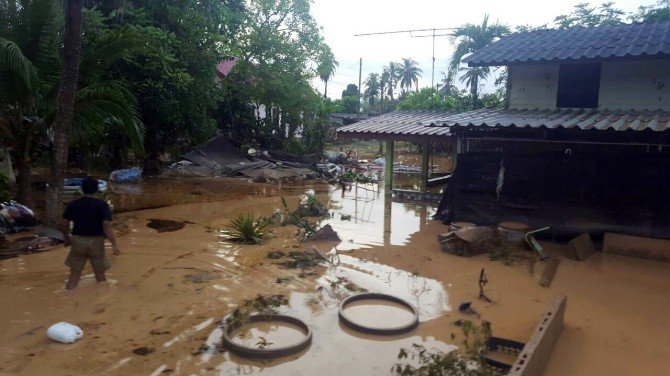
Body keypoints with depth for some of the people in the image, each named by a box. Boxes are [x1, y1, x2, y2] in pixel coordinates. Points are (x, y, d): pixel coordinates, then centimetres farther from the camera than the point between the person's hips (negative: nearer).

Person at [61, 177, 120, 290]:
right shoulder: (102, 205, -10)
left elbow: (65, 225, 6)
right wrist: (114, 244, -17)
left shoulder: (72, 205, 1)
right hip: (96, 241, -2)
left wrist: (67, 239, 23)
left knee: (74, 274, 12)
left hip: (78, 241, 3)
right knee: (100, 275, 11)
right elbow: (107, 226, -18)